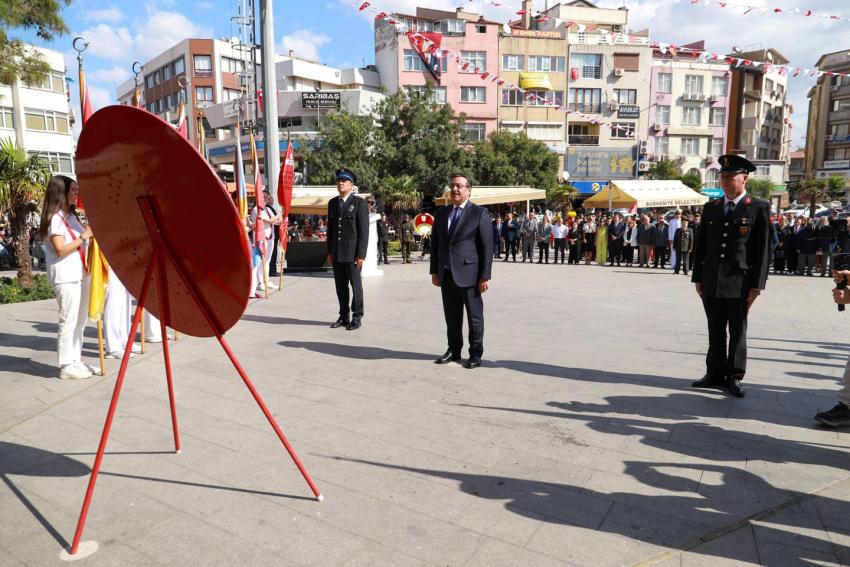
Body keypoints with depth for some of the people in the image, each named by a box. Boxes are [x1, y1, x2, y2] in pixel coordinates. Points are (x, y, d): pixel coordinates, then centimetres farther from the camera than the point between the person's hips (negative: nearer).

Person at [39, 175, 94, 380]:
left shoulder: (71, 215, 15)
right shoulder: (55, 218, -10)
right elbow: (60, 250, -16)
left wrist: (90, 234, 6)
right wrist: (83, 237, -14)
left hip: (81, 274, 9)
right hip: (65, 277, -9)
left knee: (80, 319, 12)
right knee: (69, 321, -5)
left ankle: (76, 360, 20)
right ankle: (66, 366, 3)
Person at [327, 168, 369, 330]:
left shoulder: (359, 203, -4)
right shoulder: (332, 203, 13)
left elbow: (364, 231, -8)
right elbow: (330, 228, 15)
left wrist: (361, 254, -13)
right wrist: (329, 251, 11)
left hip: (352, 253, -5)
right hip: (337, 253, 5)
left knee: (355, 285, 2)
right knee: (340, 286, 10)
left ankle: (356, 318, 12)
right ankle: (344, 316, 21)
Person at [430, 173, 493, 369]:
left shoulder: (479, 213, -3)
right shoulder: (442, 213, 13)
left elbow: (487, 247, -7)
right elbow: (435, 243, 15)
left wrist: (485, 276, -11)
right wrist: (435, 271, 10)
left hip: (468, 274, -5)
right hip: (446, 275, 5)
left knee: (474, 317, 5)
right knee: (451, 317, 12)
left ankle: (475, 354, 16)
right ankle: (453, 351, 25)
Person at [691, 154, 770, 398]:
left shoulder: (759, 208, -2)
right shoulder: (711, 208, 10)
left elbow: (763, 249, -4)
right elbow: (700, 245, 11)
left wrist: (757, 285, -9)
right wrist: (698, 278, 7)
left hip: (740, 284, -3)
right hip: (711, 284, 3)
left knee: (738, 333, 7)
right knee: (715, 332, 11)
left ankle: (734, 377, 19)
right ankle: (715, 374, 21)